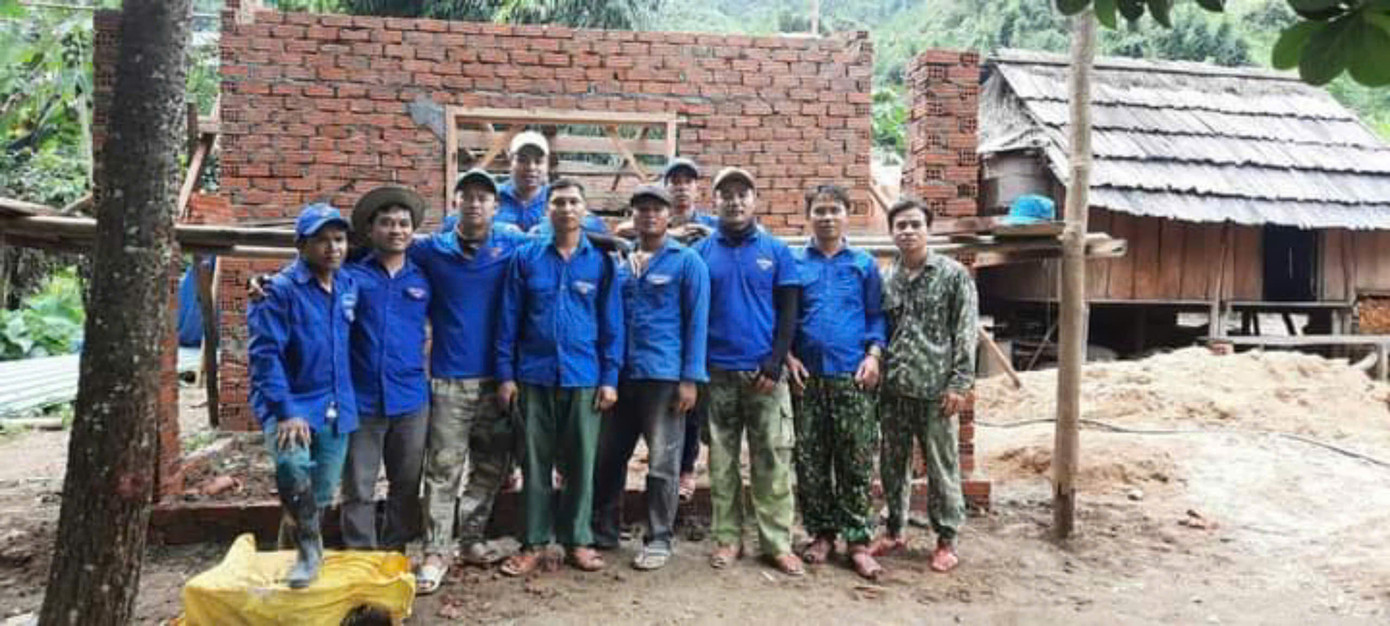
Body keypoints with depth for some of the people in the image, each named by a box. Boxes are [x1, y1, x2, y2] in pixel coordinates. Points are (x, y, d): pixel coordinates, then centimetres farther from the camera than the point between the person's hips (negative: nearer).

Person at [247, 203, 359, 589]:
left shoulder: (349, 286, 6)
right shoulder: (281, 290, -11)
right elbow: (264, 354, -17)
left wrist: (346, 403, 10)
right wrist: (285, 412, -25)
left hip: (336, 409, 5)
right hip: (292, 404, -5)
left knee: (320, 498, 13)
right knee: (292, 464, -33)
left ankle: (296, 551, 38)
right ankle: (308, 550, -12)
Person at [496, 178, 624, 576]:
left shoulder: (602, 262, 3)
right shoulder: (526, 258, 3)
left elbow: (612, 324, 3)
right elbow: (509, 319, 3)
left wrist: (610, 378, -3)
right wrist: (506, 375, -1)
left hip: (584, 378, 0)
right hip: (535, 377, 0)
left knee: (581, 463, 8)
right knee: (535, 464, 8)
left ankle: (578, 540, 21)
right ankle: (534, 543, 19)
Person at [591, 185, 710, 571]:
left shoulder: (687, 261, -1)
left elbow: (696, 322, -5)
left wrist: (690, 379, -11)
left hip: (664, 376, -5)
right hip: (621, 375, 5)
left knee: (662, 464, 2)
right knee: (607, 456, 11)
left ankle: (659, 539, 15)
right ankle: (603, 531, 27)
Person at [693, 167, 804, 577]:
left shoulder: (776, 251, 5)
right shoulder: (701, 251, 6)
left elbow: (788, 312, 2)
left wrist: (775, 364, -8)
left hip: (764, 372, -1)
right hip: (717, 373, 1)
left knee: (773, 459, 1)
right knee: (722, 460, 7)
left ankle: (777, 541, 9)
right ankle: (727, 538, 17)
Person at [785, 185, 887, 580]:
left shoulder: (864, 265, 9)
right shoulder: (793, 262, 8)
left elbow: (876, 316, 8)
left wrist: (873, 355, -7)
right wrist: (789, 356, -4)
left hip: (853, 376, 0)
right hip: (807, 376, 1)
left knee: (857, 463, 0)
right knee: (810, 462, 6)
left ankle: (858, 541, 8)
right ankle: (822, 534, 20)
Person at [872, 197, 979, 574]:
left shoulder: (953, 275, -3)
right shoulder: (885, 280, 9)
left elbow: (966, 333, -6)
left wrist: (960, 383, -11)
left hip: (935, 389, -4)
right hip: (893, 388, 4)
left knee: (942, 467, 4)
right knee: (892, 464, 13)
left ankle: (947, 539, 17)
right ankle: (894, 530, 27)